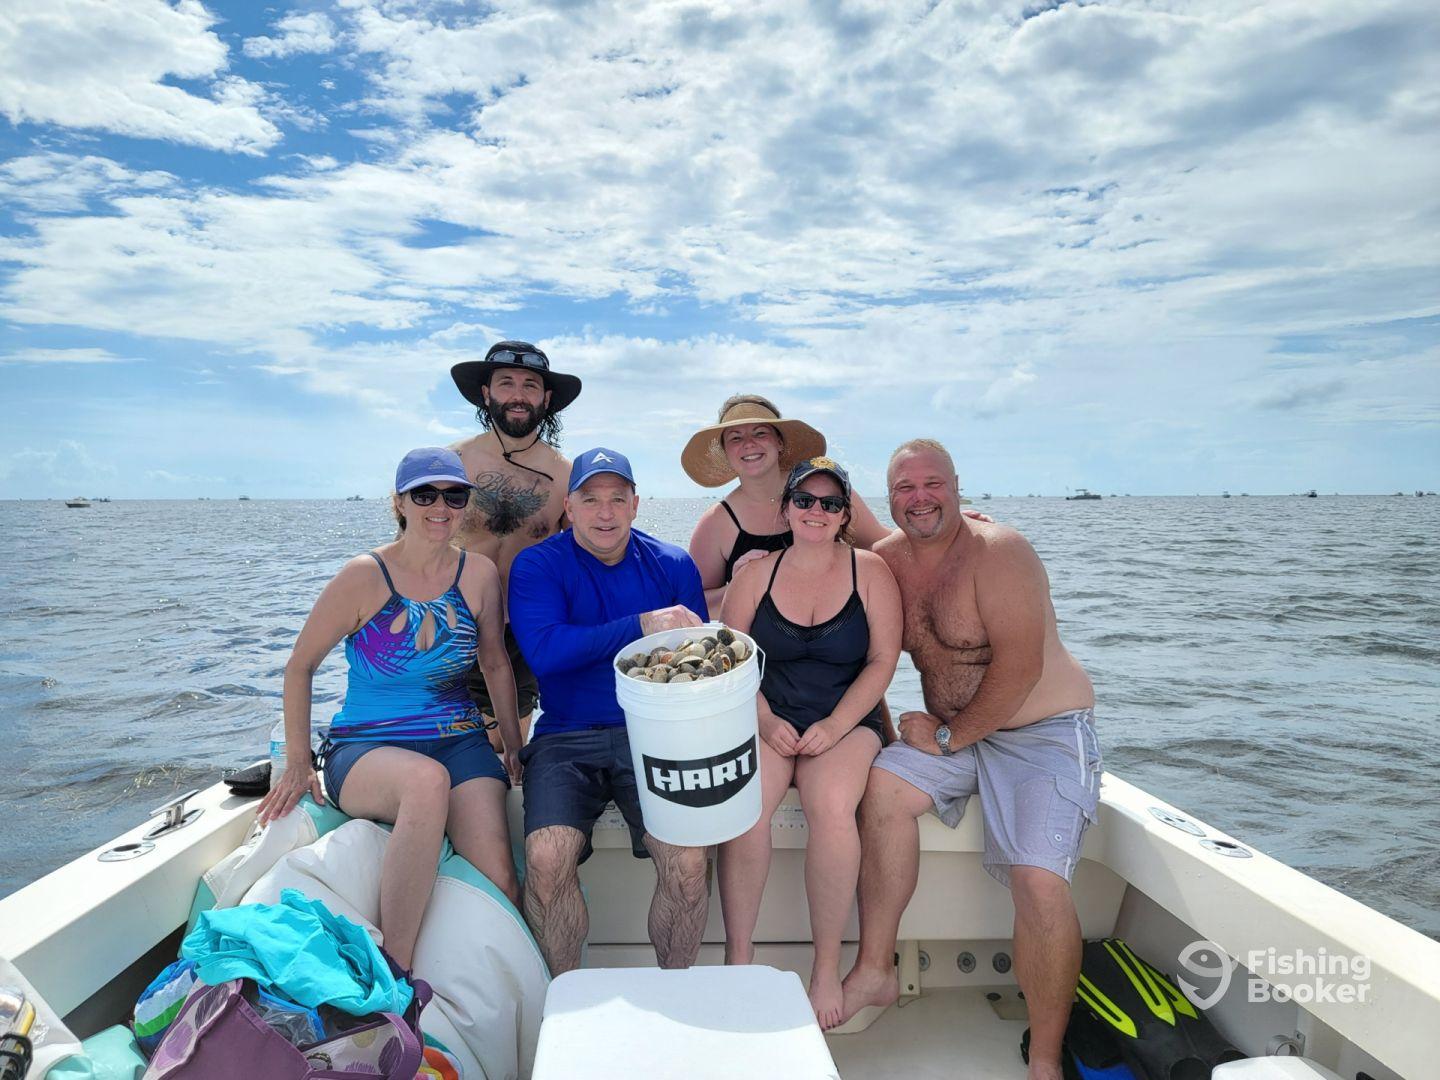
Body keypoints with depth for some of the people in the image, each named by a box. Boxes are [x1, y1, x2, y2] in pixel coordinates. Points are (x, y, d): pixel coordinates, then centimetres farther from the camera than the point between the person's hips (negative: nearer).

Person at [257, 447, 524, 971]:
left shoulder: (478, 574, 2)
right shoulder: (365, 576, -7)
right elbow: (300, 666, 3)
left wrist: (515, 747, 13)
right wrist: (297, 764, 3)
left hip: (460, 741, 3)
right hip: (366, 749, -2)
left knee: (500, 883, -24)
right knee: (427, 779, -39)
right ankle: (391, 972, -26)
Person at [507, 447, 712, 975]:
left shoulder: (672, 565, 9)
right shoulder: (536, 566, 2)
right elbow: (543, 650, -14)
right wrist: (642, 625, -19)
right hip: (566, 739, 0)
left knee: (687, 859, -21)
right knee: (547, 857, -24)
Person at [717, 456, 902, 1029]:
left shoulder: (870, 572, 3)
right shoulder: (756, 573, 7)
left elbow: (882, 660, -1)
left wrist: (834, 727, -12)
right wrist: (766, 721, -10)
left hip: (848, 723, -1)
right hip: (767, 721, 1)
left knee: (831, 806, -31)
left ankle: (827, 968, -12)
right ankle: (738, 956, -11)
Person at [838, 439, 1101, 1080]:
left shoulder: (996, 551, -18)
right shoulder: (887, 559, 1)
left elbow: (1019, 667, -22)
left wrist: (950, 736, -14)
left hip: (1044, 732, -5)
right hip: (954, 735, 6)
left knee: (1039, 881, -21)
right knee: (883, 783, -18)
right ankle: (875, 970, -3)